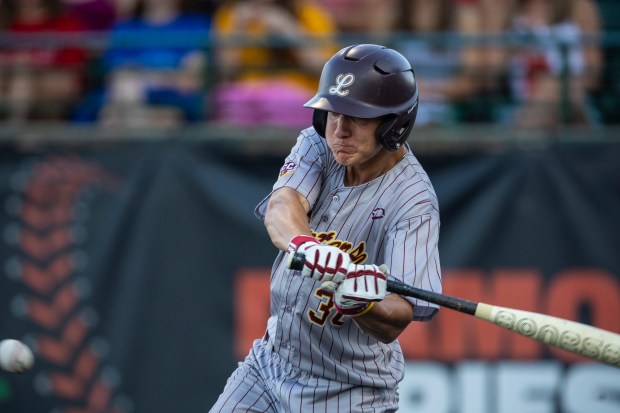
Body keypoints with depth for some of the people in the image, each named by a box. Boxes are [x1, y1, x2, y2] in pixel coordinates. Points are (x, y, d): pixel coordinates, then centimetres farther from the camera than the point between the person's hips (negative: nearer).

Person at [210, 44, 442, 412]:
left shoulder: (413, 199, -22)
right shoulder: (318, 146, -6)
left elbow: (395, 321, -30)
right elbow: (282, 203, -27)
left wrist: (363, 305, -53)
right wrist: (301, 242, -49)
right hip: (272, 362, 5)